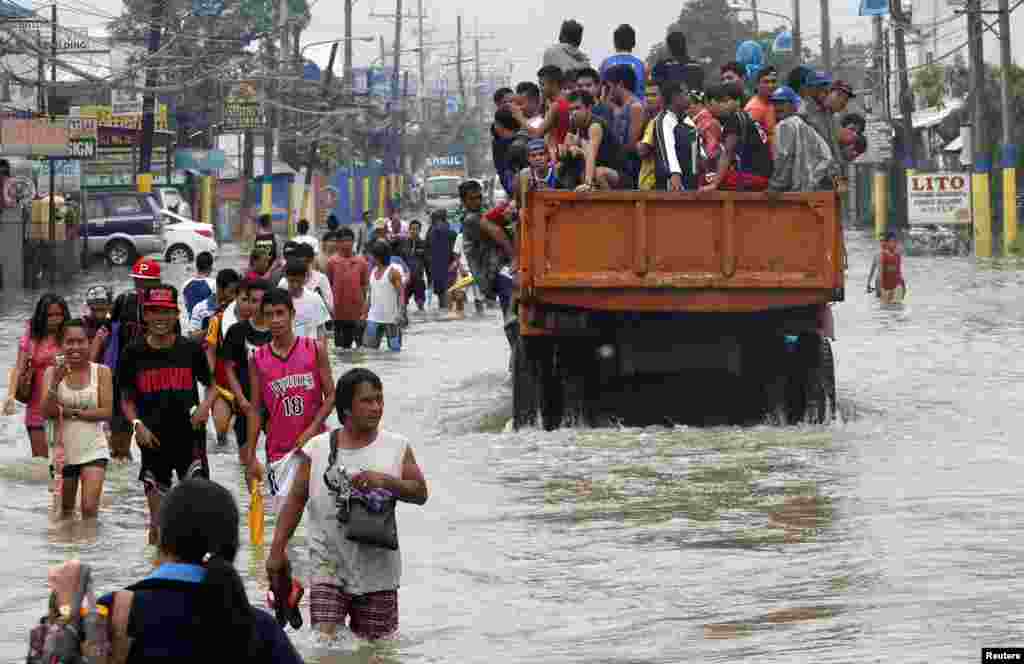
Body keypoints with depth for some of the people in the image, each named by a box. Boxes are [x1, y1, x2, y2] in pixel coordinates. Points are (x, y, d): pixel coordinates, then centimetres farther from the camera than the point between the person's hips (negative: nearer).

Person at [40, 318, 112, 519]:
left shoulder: (101, 372, -2)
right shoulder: (53, 372, 0)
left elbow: (106, 411, -10)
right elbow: (47, 412, -9)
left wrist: (71, 412, -15)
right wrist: (56, 382, -23)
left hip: (93, 450, -2)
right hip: (62, 451, 2)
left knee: (90, 508, -15)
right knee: (65, 512, 14)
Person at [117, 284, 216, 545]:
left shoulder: (191, 349, 1)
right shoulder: (133, 353, 1)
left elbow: (211, 385, 12)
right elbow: (126, 399, 9)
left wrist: (205, 405, -9)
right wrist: (137, 424, -8)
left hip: (189, 435, -1)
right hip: (153, 440, 1)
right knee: (158, 521, 7)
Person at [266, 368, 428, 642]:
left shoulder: (397, 447, 1)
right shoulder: (318, 449, -1)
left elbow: (420, 493, 0)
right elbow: (296, 500, 4)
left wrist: (385, 480, -18)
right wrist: (277, 551, 2)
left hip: (377, 570, 1)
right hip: (328, 568, -1)